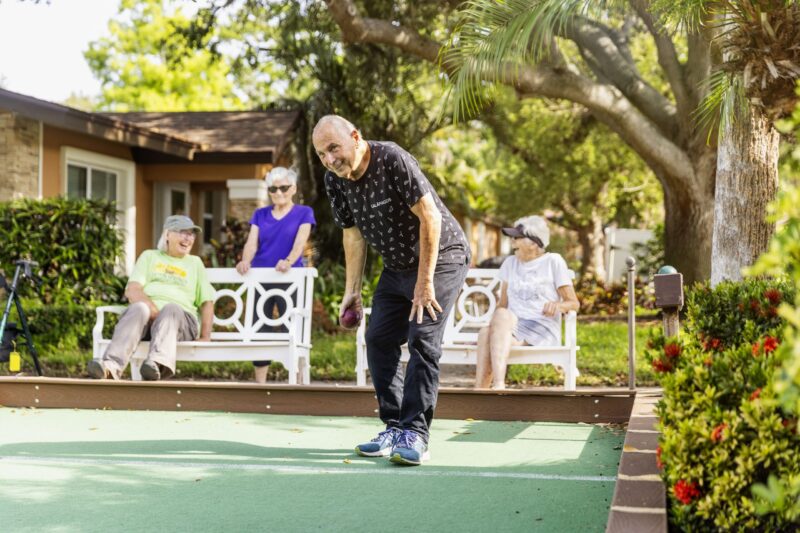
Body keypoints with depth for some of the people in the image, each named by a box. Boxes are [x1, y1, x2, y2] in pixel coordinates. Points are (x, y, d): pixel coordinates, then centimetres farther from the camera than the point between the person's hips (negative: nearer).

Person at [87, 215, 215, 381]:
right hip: (147, 316, 0)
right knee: (138, 308, -35)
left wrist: (205, 336, 0)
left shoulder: (195, 263, 28)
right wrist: (154, 311, -13)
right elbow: (132, 291, 7)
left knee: (171, 308, -35)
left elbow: (207, 302, 18)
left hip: (182, 319, 0)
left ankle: (159, 363, -65)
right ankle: (111, 365, -59)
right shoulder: (149, 256, 23)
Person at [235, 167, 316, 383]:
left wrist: (288, 261, -30)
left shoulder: (304, 213, 5)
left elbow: (300, 242, -10)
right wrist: (245, 261, -22)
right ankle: (260, 385, 7)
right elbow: (251, 243, 1)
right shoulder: (260, 215, 14)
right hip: (260, 280, 3)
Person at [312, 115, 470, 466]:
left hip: (440, 256, -8)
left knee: (422, 340, -17)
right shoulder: (335, 180, -5)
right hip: (397, 265, 8)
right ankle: (394, 427, 12)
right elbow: (353, 235, 6)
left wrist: (425, 282, -25)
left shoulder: (393, 160, -26)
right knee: (378, 339, 4)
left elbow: (430, 218, -26)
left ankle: (415, 434, -15)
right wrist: (352, 289, 3)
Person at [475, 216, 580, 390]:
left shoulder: (553, 261, 6)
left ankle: (498, 385, -49)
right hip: (511, 328, 4)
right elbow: (502, 303, 17)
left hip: (543, 330, -4)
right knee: (486, 333, -33)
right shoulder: (509, 263, 20)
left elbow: (574, 303, 3)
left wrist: (558, 305, -20)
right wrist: (495, 325, -4)